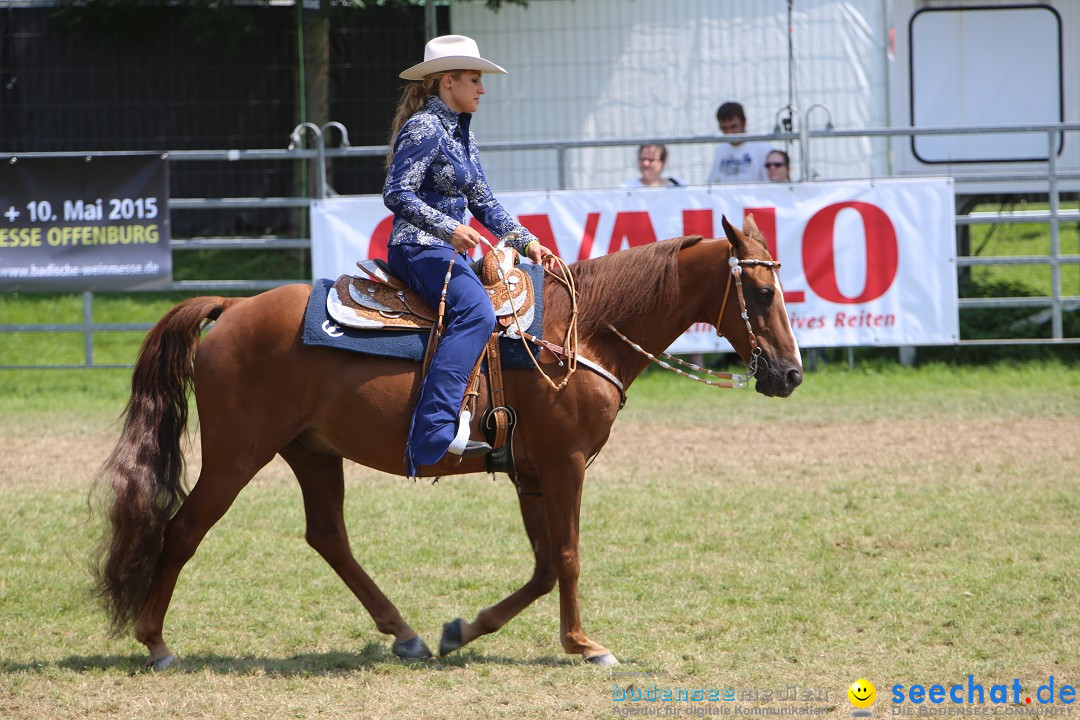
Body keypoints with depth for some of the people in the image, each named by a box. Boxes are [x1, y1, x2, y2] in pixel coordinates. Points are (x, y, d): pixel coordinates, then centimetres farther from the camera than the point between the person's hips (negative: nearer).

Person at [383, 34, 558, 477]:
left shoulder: (461, 133, 18)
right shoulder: (425, 129, -11)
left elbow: (483, 203, 21)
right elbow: (397, 194, -19)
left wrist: (526, 242, 11)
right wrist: (449, 228, -28)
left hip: (448, 252, 11)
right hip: (419, 249, -11)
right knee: (474, 312, -32)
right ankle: (431, 435, -41)